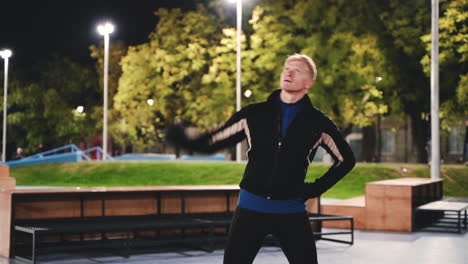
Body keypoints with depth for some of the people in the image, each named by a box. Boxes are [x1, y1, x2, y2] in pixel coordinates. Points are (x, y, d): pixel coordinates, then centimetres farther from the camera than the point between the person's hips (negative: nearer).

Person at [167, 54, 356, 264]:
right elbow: (214, 142, 2)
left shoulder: (318, 122, 0)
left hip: (292, 212, 0)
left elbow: (346, 160, 11)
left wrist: (316, 188, 3)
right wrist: (185, 141, -16)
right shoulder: (254, 114, 2)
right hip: (250, 208, 1)